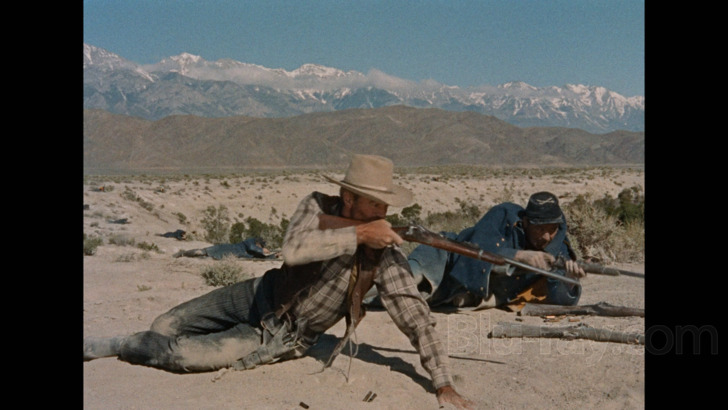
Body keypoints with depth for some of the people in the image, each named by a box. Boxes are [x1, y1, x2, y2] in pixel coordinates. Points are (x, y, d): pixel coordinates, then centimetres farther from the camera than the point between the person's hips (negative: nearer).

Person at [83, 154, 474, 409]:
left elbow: (416, 316, -21)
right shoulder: (318, 206, -16)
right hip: (261, 295, 3)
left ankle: (110, 346, 13)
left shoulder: (386, 255, -21)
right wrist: (359, 233, -36)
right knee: (163, 327, 2)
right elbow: (293, 250, -33)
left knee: (182, 355, -18)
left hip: (283, 335, -2)